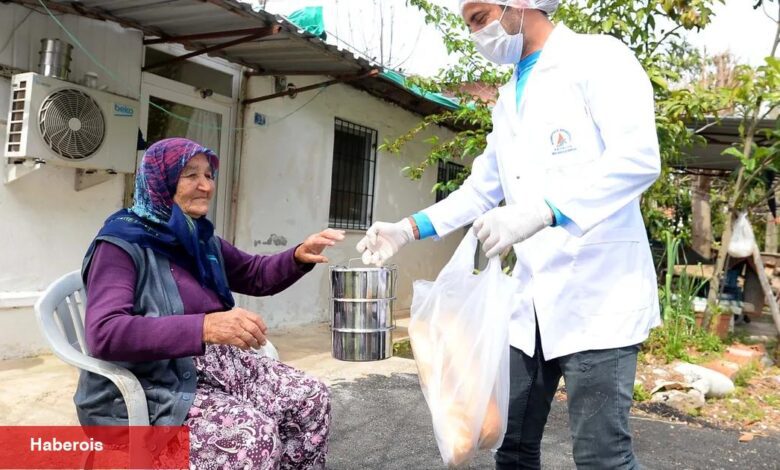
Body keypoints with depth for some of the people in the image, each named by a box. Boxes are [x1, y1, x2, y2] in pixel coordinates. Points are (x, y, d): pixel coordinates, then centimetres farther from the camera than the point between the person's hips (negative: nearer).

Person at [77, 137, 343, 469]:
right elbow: (104, 334, -29)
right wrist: (204, 327, -41)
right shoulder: (122, 244, -15)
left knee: (311, 397, -5)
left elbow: (255, 274, 20)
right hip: (149, 386, -8)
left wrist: (298, 257, -3)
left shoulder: (201, 240, 10)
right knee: (255, 434, -28)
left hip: (210, 363, 8)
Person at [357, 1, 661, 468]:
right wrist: (408, 229, 12)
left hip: (597, 291, -7)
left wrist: (540, 211, -31)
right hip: (531, 297, 7)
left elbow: (639, 157, -19)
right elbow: (481, 189, 23)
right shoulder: (509, 100, 18)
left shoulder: (599, 57, -4)